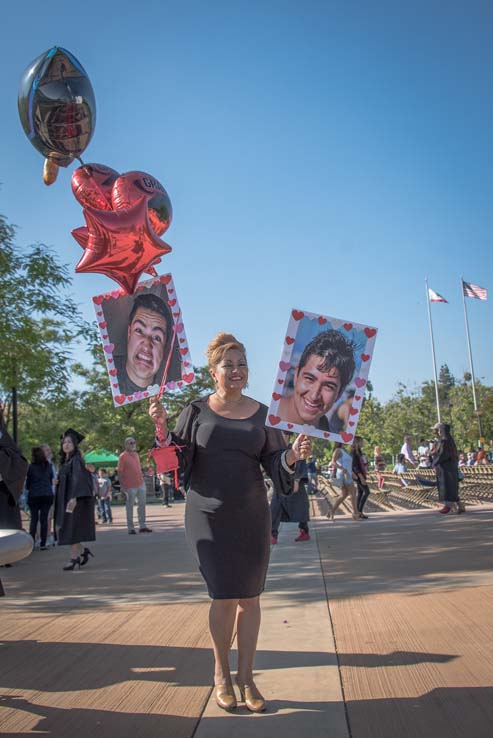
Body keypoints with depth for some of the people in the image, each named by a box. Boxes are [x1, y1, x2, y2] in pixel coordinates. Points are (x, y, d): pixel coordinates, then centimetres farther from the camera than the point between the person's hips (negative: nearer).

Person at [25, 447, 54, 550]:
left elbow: (27, 484, 0)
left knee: (34, 519, 10)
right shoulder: (49, 466, 2)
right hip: (47, 495, 2)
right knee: (44, 519, 5)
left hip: (34, 496, -2)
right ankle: (43, 544, 3)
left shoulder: (31, 467, -8)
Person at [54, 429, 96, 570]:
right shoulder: (64, 461, 14)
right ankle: (83, 550, 22)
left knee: (72, 527, -7)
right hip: (64, 499, 9)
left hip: (76, 499, -9)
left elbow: (78, 479, -22)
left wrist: (74, 498, -30)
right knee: (63, 527, 9)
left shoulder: (76, 460, -12)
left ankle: (74, 557, 0)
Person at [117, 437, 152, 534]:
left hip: (141, 484, 7)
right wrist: (122, 486, -14)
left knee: (142, 505, 9)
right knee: (130, 507, 2)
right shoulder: (123, 456, -9)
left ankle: (142, 526, 16)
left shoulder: (136, 454, 12)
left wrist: (142, 476, 14)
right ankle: (130, 528, 9)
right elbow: (120, 472, -10)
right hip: (130, 486, -7)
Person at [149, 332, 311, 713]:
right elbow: (178, 459, -1)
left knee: (250, 597, 6)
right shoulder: (197, 410, 0)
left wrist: (294, 454, -15)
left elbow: (275, 464, 5)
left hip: (252, 517, 2)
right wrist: (162, 427, -15)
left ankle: (246, 675, 22)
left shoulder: (262, 413, 5)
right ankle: (221, 674, 20)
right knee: (224, 596, -2)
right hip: (209, 516, -2)